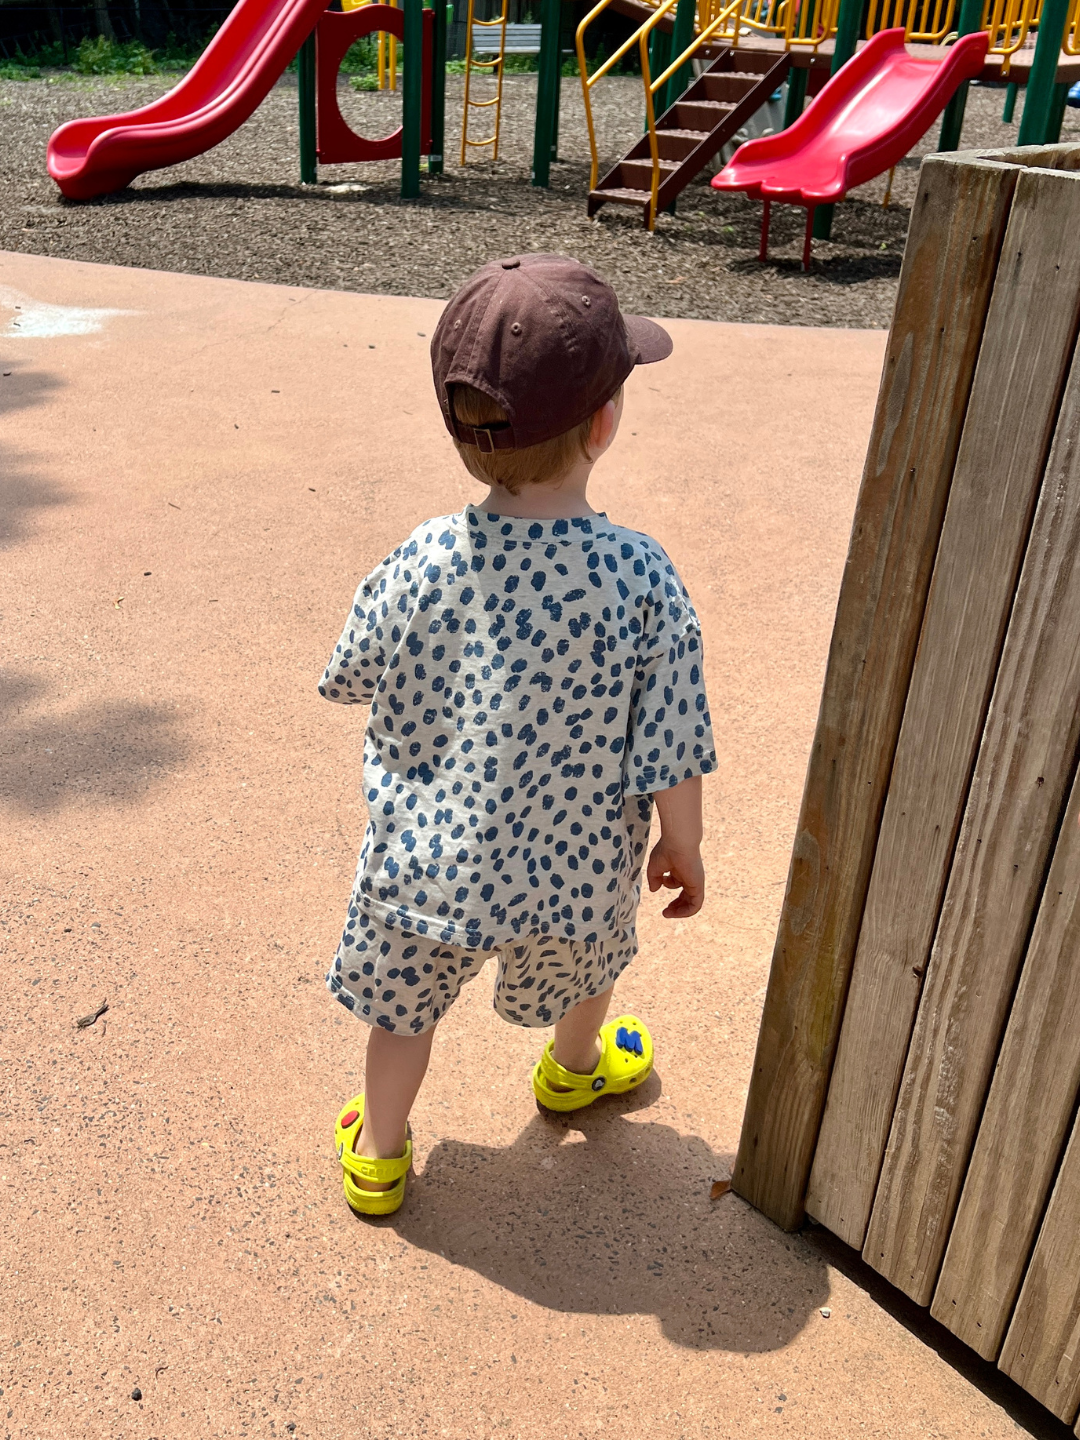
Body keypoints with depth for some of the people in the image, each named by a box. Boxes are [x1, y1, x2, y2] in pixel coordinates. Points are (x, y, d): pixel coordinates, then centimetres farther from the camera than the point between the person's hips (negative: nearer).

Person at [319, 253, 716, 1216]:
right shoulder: (643, 580, -26)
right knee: (582, 971, 33)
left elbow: (351, 679, -3)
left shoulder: (420, 565, -21)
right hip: (575, 873, 1)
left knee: (405, 1006, 25)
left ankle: (377, 1156, 46)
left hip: (426, 866, 0)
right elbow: (670, 763, -18)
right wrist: (685, 851, 0)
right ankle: (573, 1070, 62)